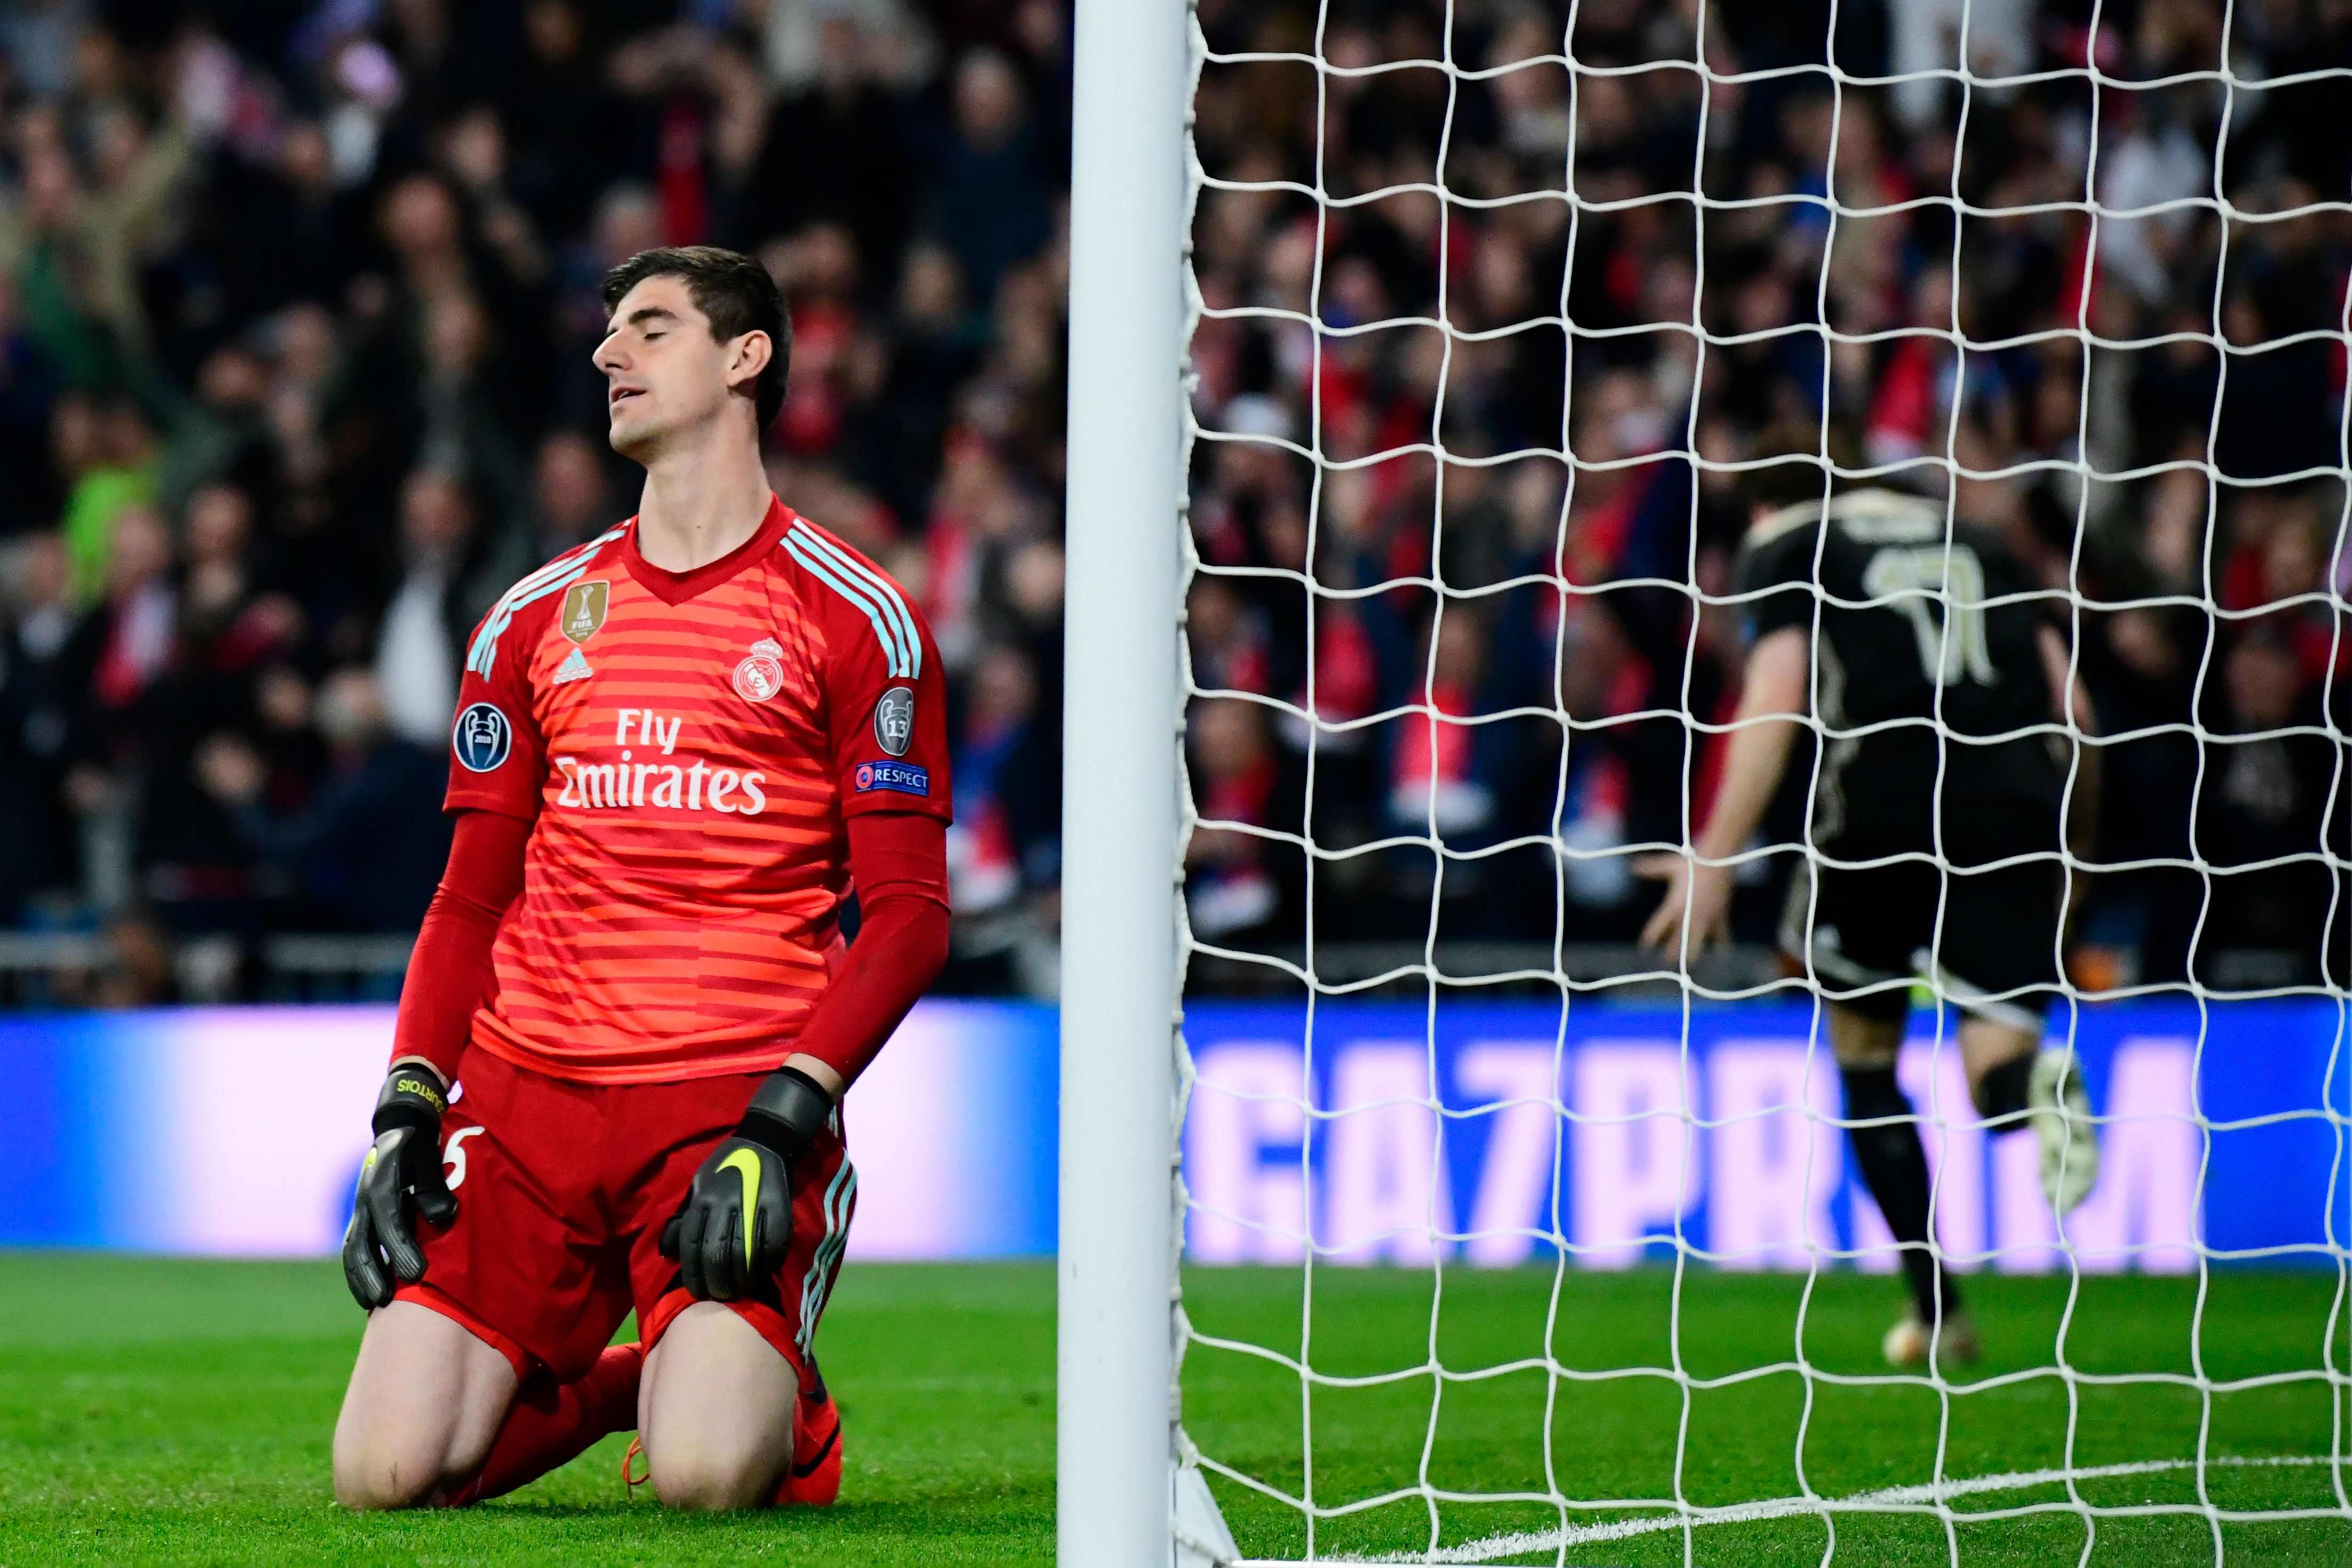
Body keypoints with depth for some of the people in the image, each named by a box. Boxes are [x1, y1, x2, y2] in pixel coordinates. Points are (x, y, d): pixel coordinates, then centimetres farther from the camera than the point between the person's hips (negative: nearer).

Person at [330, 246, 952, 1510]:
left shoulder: (856, 622, 2)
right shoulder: (532, 621, 14)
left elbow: (907, 911, -1)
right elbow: (472, 899, 17)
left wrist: (785, 1122, -14)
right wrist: (407, 1110, 2)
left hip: (739, 1104, -4)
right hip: (525, 1094, 4)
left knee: (704, 1476, -24)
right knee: (384, 1475, -13)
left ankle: (775, 1389, 13)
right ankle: (610, 1382, 18)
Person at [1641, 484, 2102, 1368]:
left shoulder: (1784, 548, 13)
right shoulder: (1977, 545, 26)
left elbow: (1776, 698, -3)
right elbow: (2071, 706, 21)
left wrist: (1716, 858, -5)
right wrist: (2071, 840, 33)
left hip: (1879, 813, -3)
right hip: (2015, 813, 3)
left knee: (1863, 1055, 19)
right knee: (1997, 1084, 1)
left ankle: (1936, 1310, 15)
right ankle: (2036, 1084, -38)